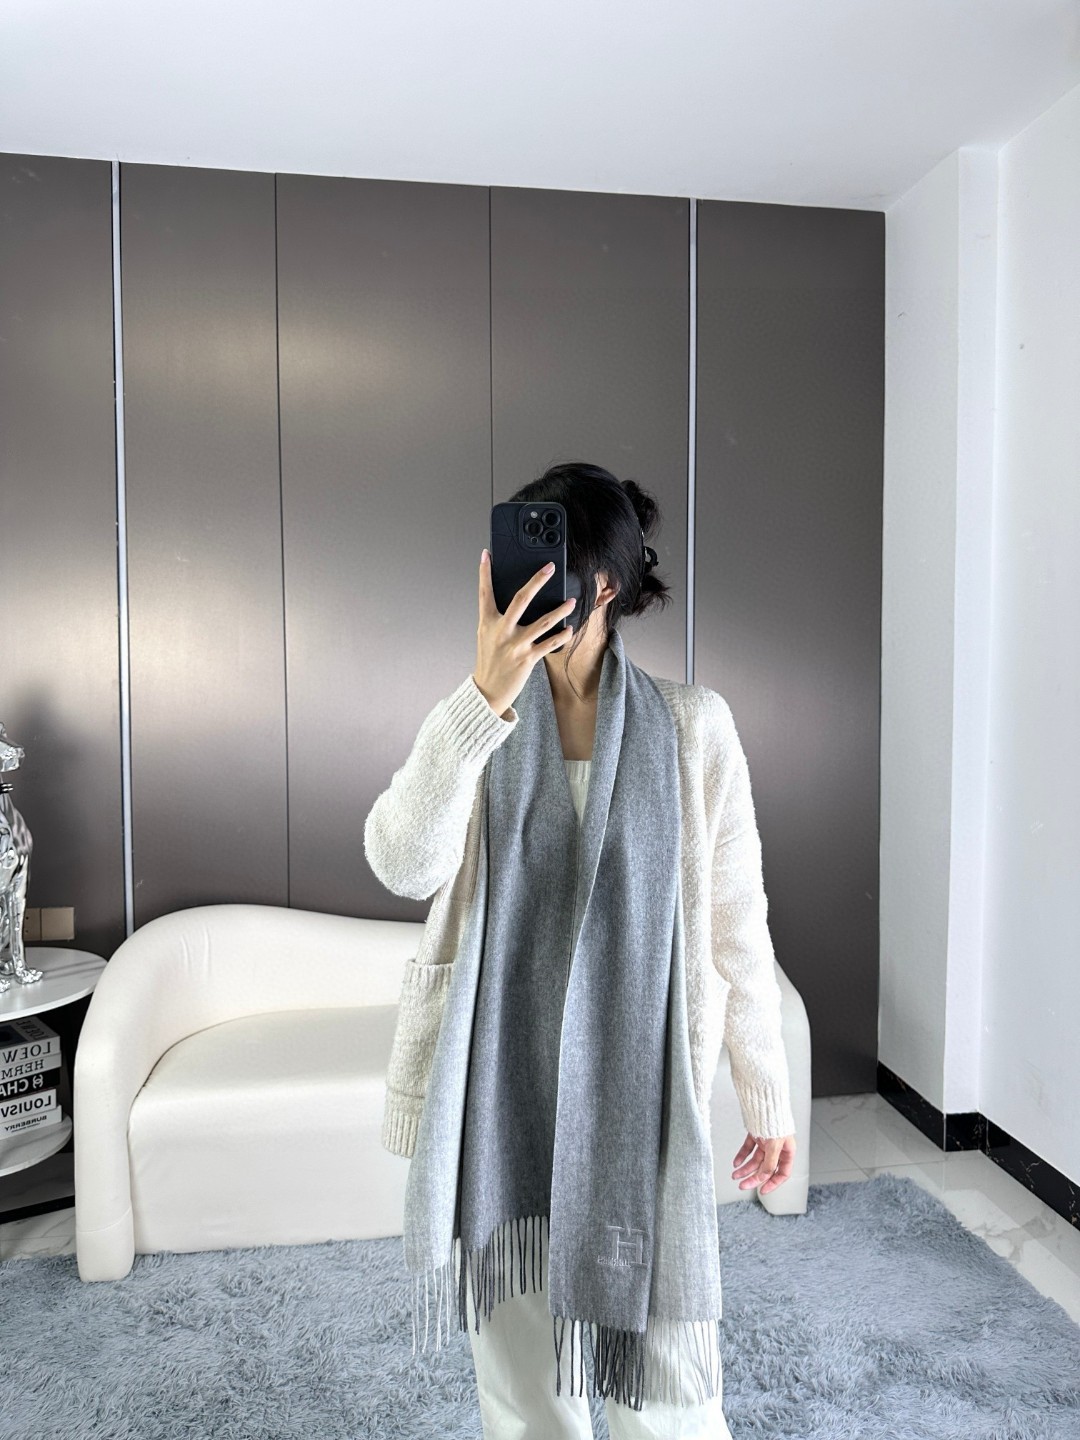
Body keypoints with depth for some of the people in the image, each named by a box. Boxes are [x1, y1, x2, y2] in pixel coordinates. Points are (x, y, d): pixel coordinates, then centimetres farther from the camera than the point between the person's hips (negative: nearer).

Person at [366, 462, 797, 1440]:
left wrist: (769, 1102, 1)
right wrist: (486, 698, -29)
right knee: (517, 1353, 19)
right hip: (498, 1081, 2)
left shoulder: (693, 725, -7)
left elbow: (738, 924, -3)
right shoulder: (474, 717, -3)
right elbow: (403, 864, -20)